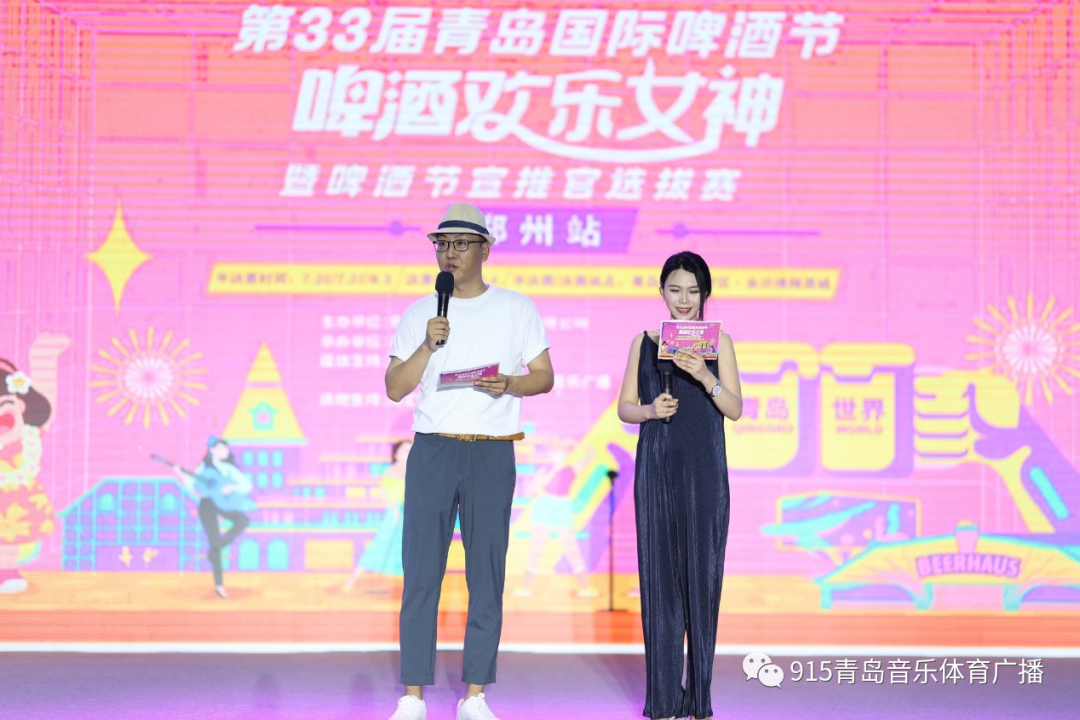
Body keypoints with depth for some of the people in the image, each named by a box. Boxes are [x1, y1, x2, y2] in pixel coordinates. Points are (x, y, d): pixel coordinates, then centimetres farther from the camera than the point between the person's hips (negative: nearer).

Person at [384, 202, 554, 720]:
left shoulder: (517, 309, 8)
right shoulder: (418, 314, 9)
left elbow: (545, 377, 7)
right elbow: (395, 389, 4)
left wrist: (510, 384, -13)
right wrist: (428, 345, -11)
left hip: (492, 453, 0)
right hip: (432, 449, 1)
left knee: (487, 575, 0)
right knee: (421, 572, -2)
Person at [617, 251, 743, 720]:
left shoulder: (718, 341, 5)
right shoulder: (645, 342, 8)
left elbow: (736, 409, 0)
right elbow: (624, 407, 10)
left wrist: (705, 377, -17)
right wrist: (650, 409, -11)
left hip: (704, 472, -1)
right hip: (656, 470, 1)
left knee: (702, 575, 0)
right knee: (659, 575, 0)